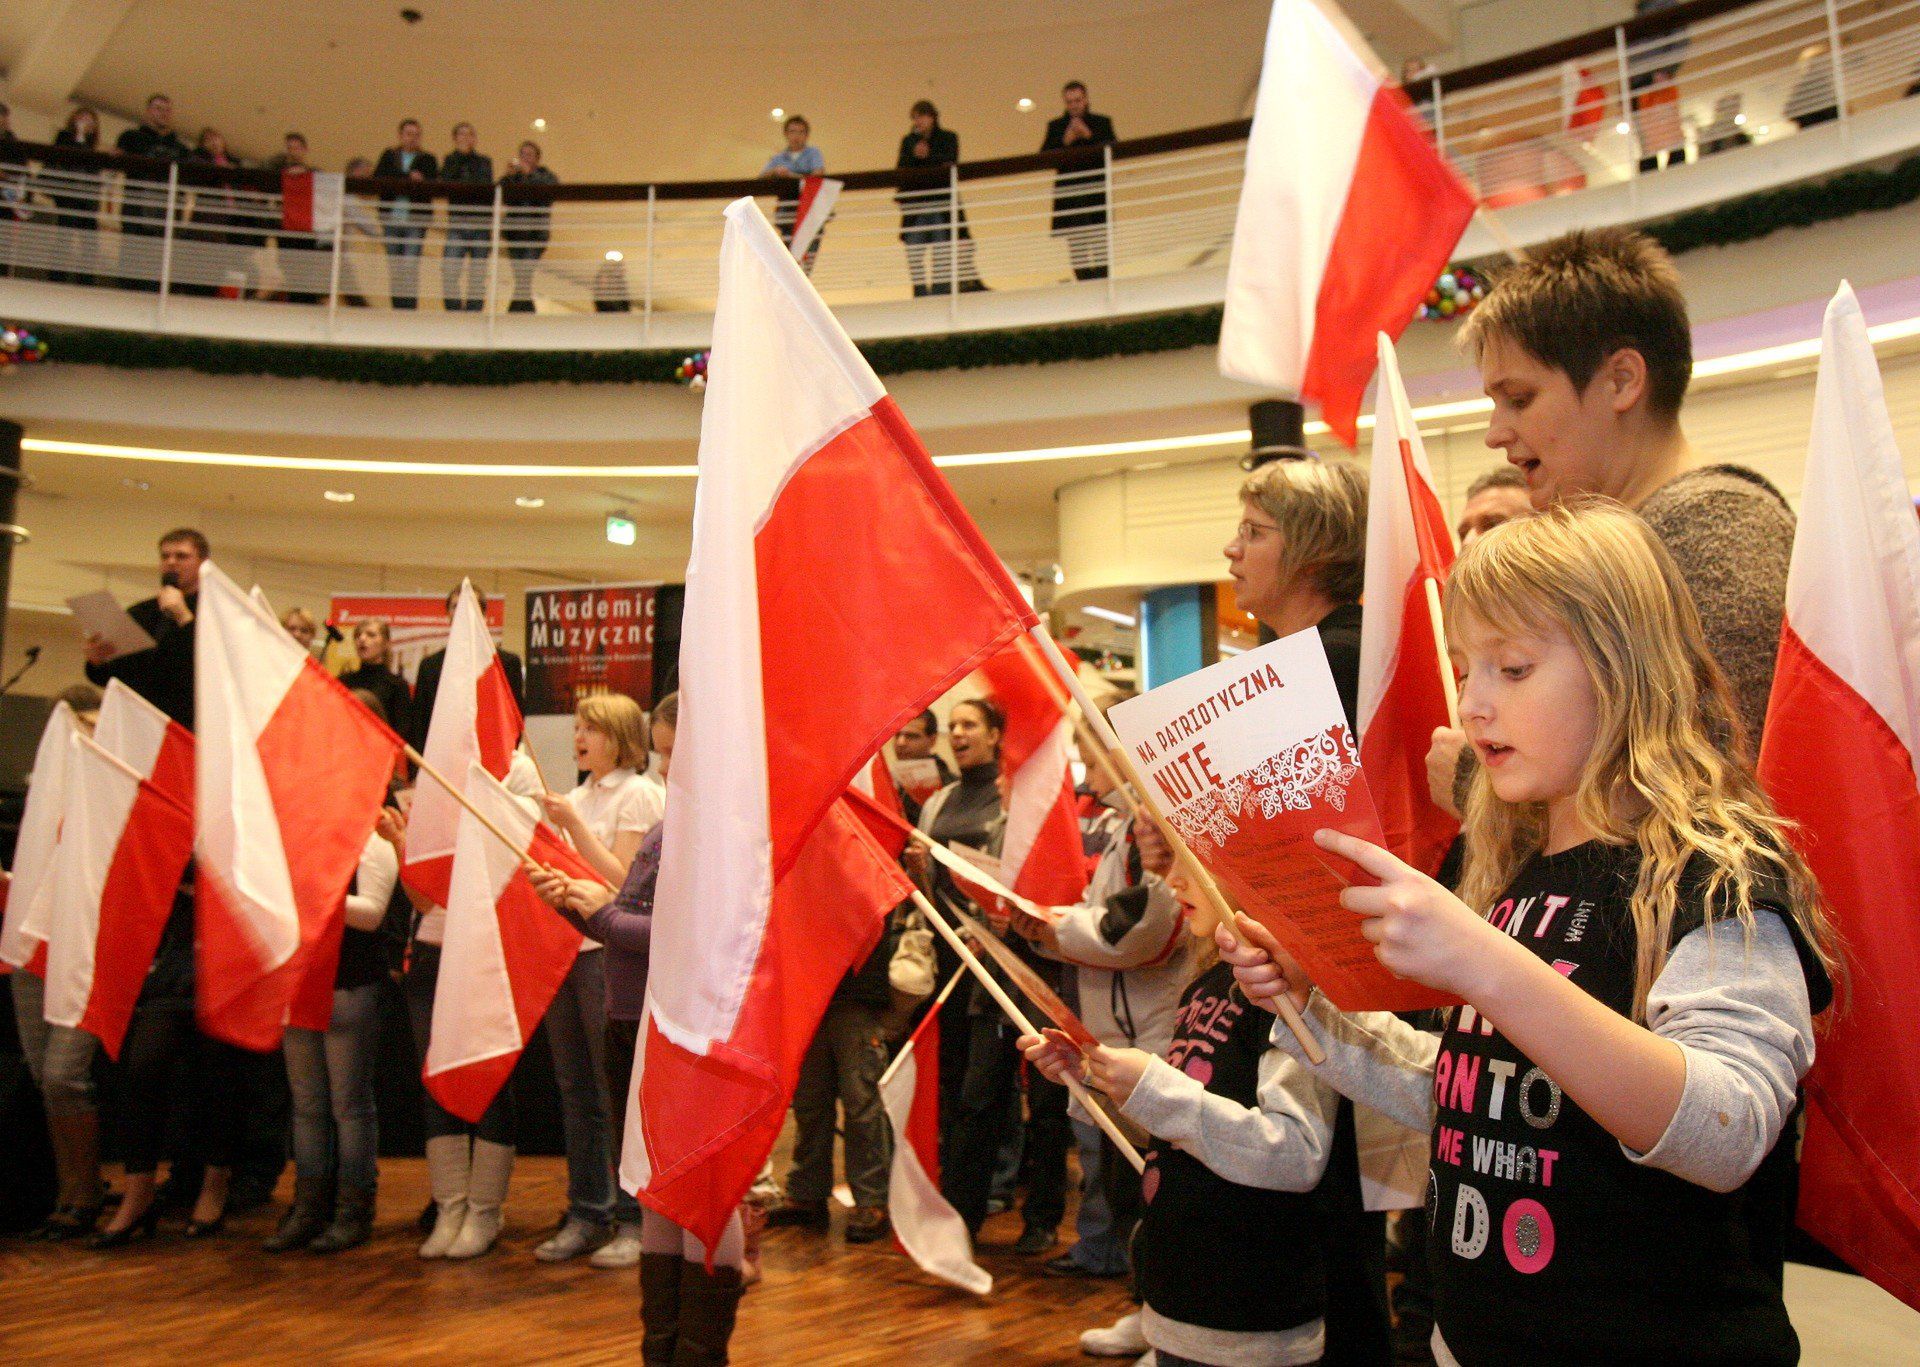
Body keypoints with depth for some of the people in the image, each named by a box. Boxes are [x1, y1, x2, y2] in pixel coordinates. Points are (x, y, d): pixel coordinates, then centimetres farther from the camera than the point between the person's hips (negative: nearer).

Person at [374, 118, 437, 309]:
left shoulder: (427, 159, 8)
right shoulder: (389, 156, 13)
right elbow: (377, 179, -1)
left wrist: (398, 181, -17)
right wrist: (409, 178, -12)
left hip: (416, 218, -3)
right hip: (392, 217, 3)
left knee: (411, 264, -12)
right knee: (395, 264, 6)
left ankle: (410, 304, -12)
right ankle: (397, 303, 12)